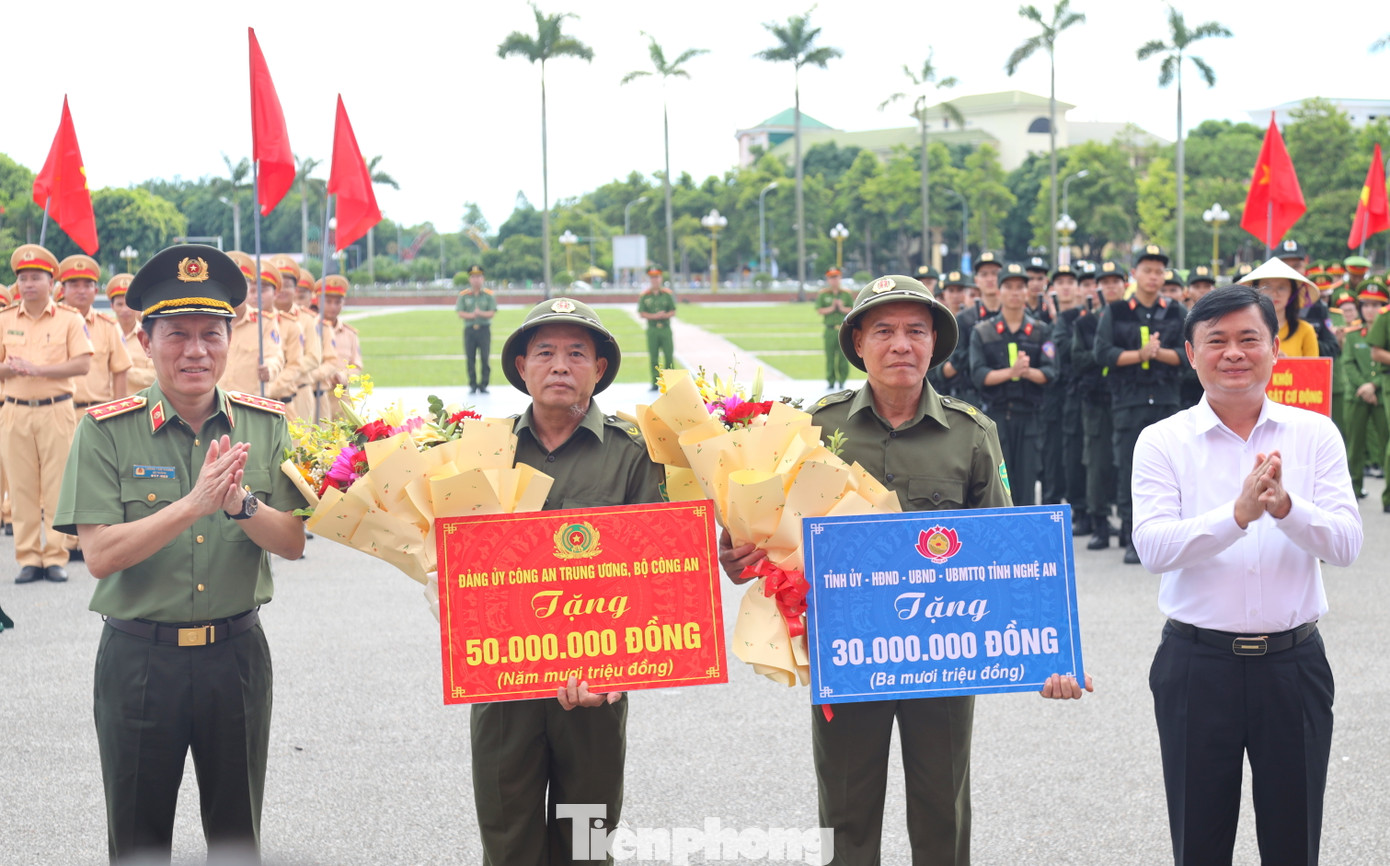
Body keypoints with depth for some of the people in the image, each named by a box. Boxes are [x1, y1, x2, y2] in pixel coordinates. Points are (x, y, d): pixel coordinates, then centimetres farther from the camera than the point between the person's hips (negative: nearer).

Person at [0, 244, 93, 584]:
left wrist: (39, 368, -16)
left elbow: (83, 364, -7)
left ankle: (56, 557, 3)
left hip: (56, 411, -2)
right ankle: (29, 558, 7)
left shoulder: (69, 319, 2)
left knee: (57, 486, -3)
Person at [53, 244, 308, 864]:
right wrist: (194, 505, -26)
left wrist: (242, 504, -23)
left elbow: (292, 542, -3)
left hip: (237, 651, 2)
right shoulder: (107, 431, -7)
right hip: (138, 657, -2)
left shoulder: (266, 425, 1)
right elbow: (100, 555, -16)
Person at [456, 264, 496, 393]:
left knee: (485, 358, -4)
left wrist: (481, 313, -21)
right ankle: (473, 385, 7)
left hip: (484, 329, -1)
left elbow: (492, 313, -2)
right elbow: (460, 313, 1)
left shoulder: (488, 295, 5)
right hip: (469, 329, 1)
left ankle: (483, 385, 2)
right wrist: (471, 315, -18)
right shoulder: (463, 295, 7)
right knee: (470, 358, 0)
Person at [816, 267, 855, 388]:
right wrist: (831, 308, -11)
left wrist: (842, 308, -9)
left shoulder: (847, 293, 9)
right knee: (830, 357, -1)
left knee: (843, 356, -2)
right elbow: (819, 311, 2)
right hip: (830, 329, 0)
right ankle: (830, 381, 7)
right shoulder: (823, 294, 8)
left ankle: (842, 381, 6)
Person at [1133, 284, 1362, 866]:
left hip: (1293, 662, 1)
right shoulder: (1163, 442, -3)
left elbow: (1346, 543, -9)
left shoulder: (1315, 435, 1)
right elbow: (1153, 547, -16)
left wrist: (1284, 506, -28)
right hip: (1198, 661, -1)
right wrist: (1239, 514, -30)